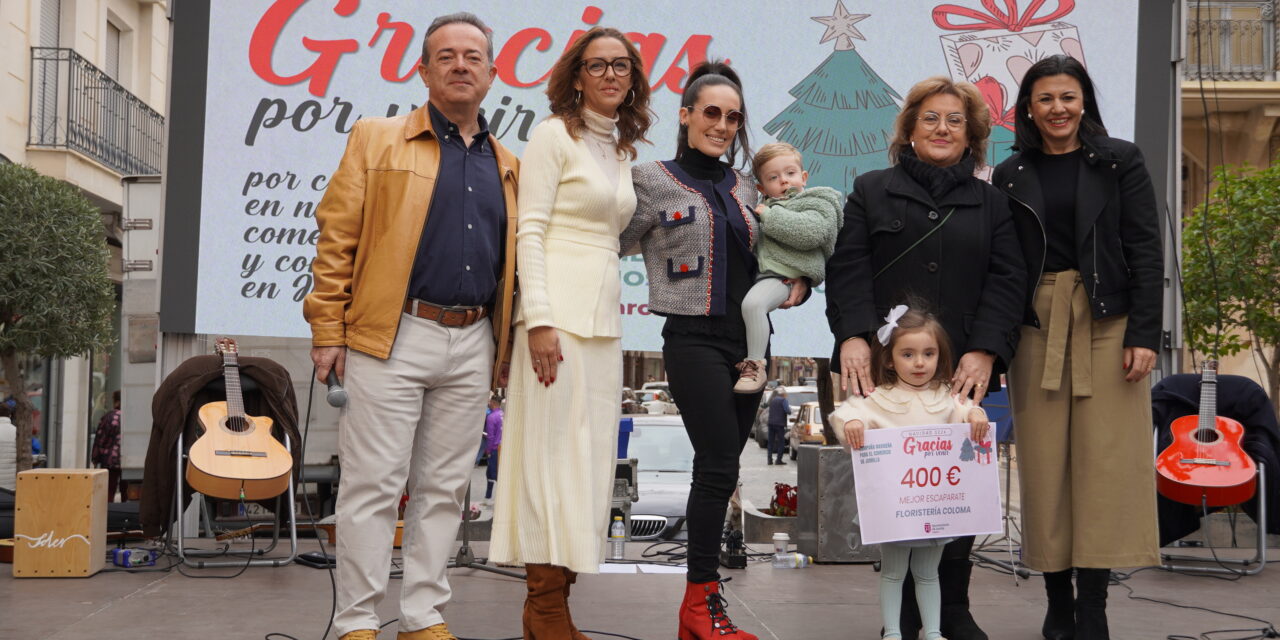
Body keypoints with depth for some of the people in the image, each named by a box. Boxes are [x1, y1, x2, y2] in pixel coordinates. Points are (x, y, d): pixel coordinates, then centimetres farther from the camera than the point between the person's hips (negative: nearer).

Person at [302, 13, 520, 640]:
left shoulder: (506, 165, 15)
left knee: (444, 489, 9)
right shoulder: (377, 140, 3)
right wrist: (328, 330, -8)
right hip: (392, 336, -4)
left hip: (472, 346, 4)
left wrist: (503, 349, 11)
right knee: (374, 485, -2)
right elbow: (336, 240, -2)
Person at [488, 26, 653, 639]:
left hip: (604, 314, 8)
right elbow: (529, 231, -11)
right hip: (560, 309, -8)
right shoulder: (555, 134, -4)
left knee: (588, 455, 6)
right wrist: (540, 321, -19)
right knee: (554, 450, -7)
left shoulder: (622, 149, 18)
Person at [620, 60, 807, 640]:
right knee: (719, 467, -13)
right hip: (694, 339, -5)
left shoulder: (746, 187, 15)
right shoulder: (653, 180, -1)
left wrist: (797, 282, 5)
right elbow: (615, 244, 0)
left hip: (749, 342, 6)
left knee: (717, 470, 6)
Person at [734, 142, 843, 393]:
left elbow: (810, 231, -21)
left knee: (753, 302, -33)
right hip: (757, 272, 9)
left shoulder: (818, 203, 1)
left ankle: (756, 366, -26)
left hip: (786, 276, -9)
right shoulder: (767, 206, 26)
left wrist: (770, 216, -13)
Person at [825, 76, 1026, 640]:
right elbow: (848, 268, 3)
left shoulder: (991, 202, 16)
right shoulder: (872, 191, 13)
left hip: (962, 369, 1)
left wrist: (985, 350, -9)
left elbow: (1006, 281, 6)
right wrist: (853, 335, -13)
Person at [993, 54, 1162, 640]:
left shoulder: (1119, 162, 5)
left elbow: (1147, 252, 0)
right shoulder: (1010, 176, 10)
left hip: (1108, 324, -2)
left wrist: (1144, 333, -8)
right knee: (1045, 465, 1)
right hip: (1037, 326, 2)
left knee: (1105, 460, -5)